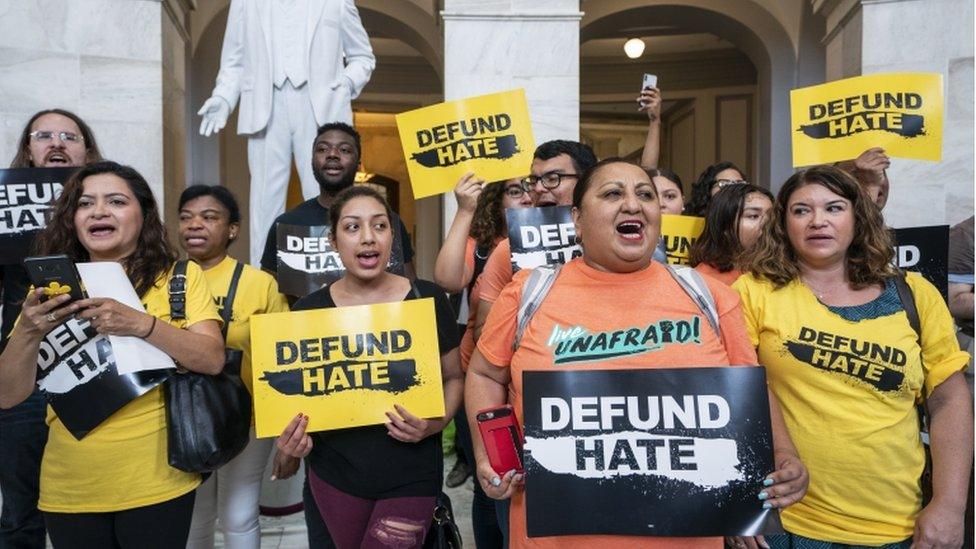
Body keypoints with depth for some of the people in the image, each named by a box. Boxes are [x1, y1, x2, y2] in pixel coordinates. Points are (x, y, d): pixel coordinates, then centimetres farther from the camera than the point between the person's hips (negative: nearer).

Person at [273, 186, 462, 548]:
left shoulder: (427, 299, -7)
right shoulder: (308, 310, -4)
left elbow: (453, 376, 3)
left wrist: (437, 422, -15)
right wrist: (291, 440, -12)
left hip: (410, 473, -2)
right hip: (334, 472, 3)